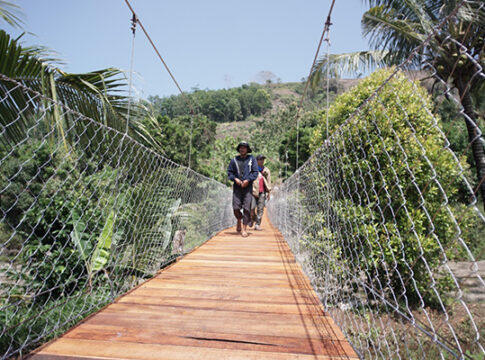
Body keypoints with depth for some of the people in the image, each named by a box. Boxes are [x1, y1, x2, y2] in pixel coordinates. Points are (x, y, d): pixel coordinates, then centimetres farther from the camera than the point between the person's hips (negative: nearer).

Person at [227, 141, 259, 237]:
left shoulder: (251, 159, 7)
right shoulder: (234, 160, 10)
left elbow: (255, 172, 4)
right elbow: (229, 172, 12)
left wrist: (248, 180, -9)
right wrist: (235, 179, -5)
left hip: (248, 187, -1)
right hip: (237, 187, 1)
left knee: (247, 208, -4)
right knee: (236, 208, -4)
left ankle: (244, 229, 4)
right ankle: (239, 220, 27)